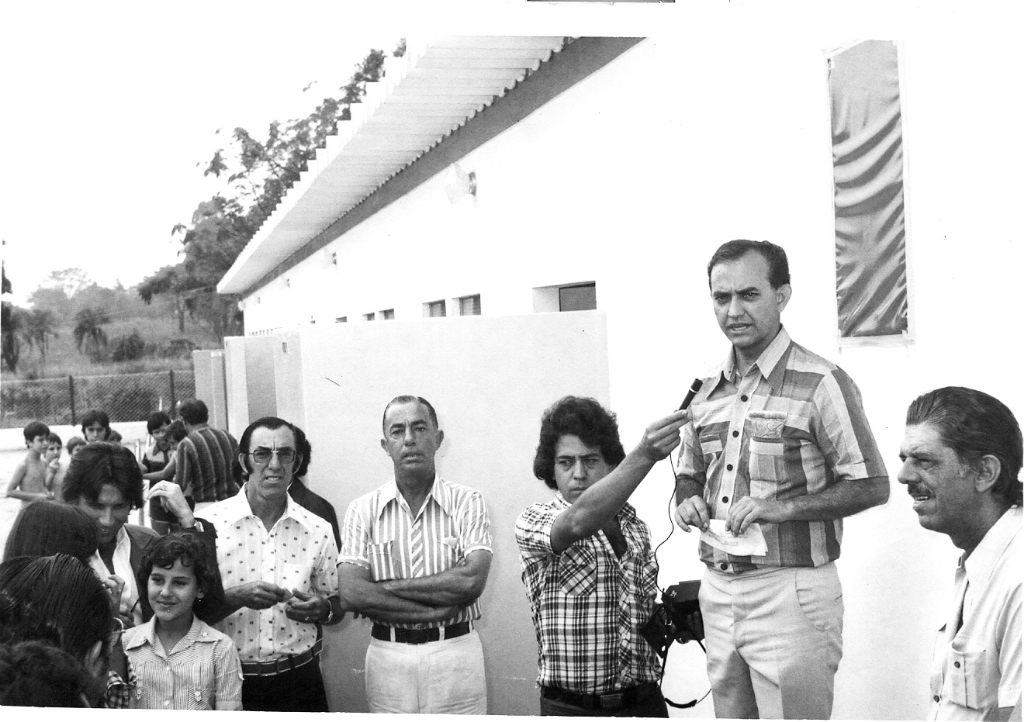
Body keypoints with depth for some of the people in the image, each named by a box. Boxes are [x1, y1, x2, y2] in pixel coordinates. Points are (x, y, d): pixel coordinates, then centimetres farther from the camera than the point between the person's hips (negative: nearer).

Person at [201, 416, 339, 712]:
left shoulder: (317, 530, -1)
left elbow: (337, 605, 8)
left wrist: (321, 609, -13)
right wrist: (238, 596, -23)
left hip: (299, 680, 2)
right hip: (230, 682, -2)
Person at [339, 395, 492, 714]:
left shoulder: (467, 502, -2)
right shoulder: (363, 510, 0)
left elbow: (472, 580, -16)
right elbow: (351, 593, -11)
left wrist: (387, 587, -14)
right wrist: (439, 609, -16)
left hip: (455, 654, -1)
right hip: (387, 656, 1)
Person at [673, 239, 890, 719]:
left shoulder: (821, 383, -9)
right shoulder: (707, 392, 11)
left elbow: (872, 486, -9)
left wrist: (781, 507, -20)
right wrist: (687, 500, -1)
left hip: (791, 592, -6)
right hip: (718, 590, 6)